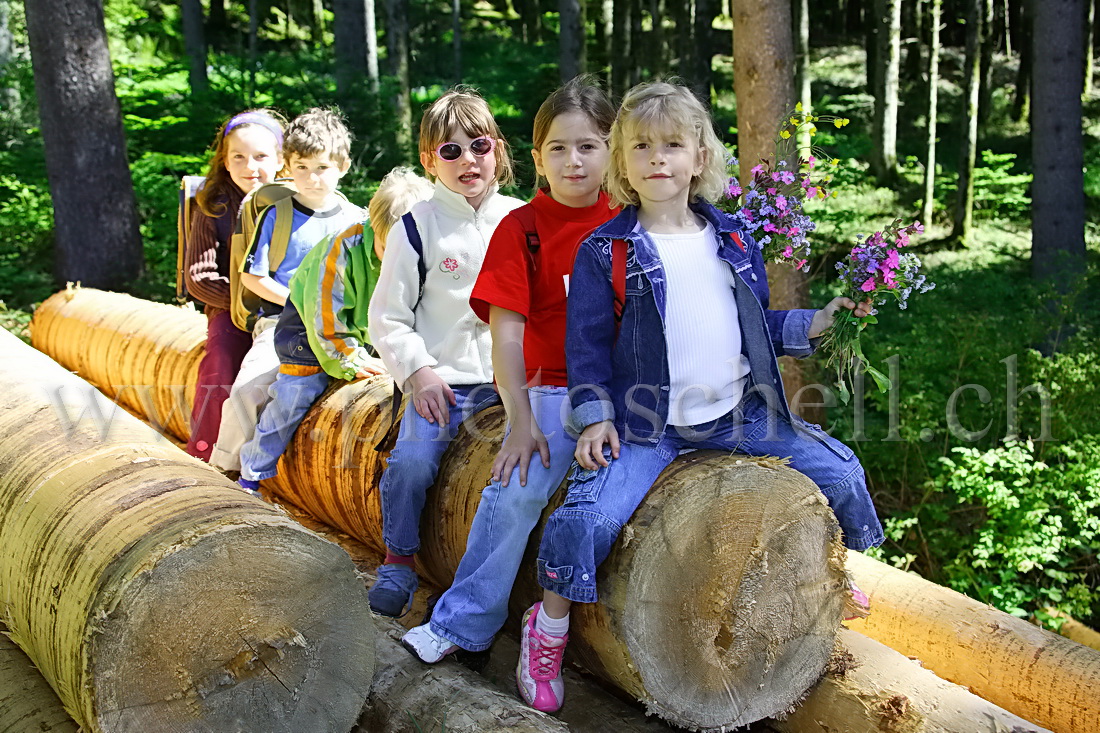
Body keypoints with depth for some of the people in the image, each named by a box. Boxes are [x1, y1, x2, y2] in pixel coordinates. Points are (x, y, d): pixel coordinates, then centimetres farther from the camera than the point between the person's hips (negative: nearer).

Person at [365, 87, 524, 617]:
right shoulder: (419, 226, 2)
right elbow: (387, 317, 3)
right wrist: (418, 370, -11)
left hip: (512, 375, 2)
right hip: (443, 378, -2)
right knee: (412, 460, -23)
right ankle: (399, 560, 1)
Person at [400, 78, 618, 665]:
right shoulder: (520, 228, 0)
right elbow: (506, 330, -6)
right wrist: (521, 420, -12)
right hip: (552, 390, -2)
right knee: (515, 490, -21)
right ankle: (463, 622, -6)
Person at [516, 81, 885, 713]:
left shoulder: (732, 240, 9)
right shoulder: (606, 251, -3)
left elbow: (756, 324, 18)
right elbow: (587, 340, -2)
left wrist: (814, 326, 3)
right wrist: (595, 416, -10)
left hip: (739, 414, 4)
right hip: (645, 424, -4)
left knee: (838, 467, 1)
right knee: (587, 514, -22)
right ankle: (549, 628, 5)